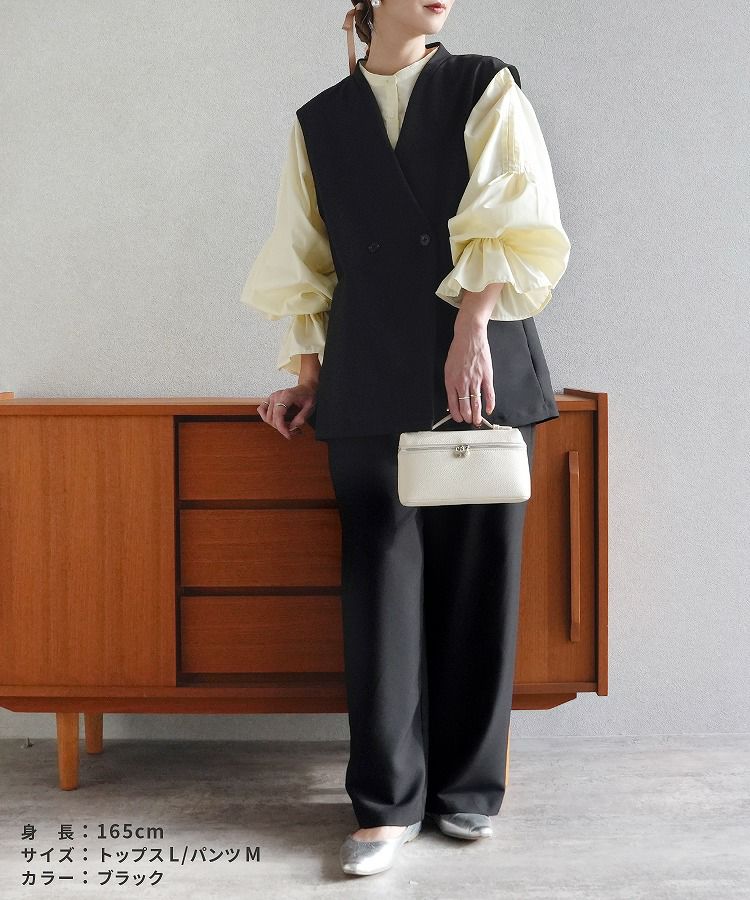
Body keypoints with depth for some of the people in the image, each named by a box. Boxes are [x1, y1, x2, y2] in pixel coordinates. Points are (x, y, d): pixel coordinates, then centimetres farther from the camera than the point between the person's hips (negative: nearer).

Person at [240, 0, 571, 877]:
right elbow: (307, 263, 16)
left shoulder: (488, 90, 9)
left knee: (478, 576, 2)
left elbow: (513, 226, -2)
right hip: (372, 384, 1)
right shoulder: (319, 121, 14)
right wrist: (306, 373, 10)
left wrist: (473, 326, -14)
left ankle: (468, 786, 17)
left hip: (484, 373, -1)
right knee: (380, 576, -3)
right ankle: (388, 802, 5)